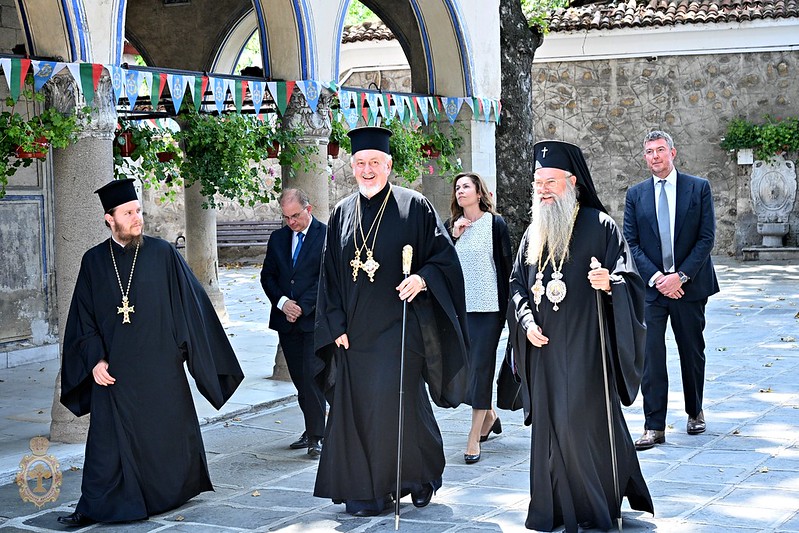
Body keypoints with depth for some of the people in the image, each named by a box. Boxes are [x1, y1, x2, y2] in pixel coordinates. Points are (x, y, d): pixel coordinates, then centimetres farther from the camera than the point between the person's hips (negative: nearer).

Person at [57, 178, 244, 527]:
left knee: (168, 432, 11)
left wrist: (199, 352, -1)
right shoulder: (94, 261, 3)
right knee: (109, 439, 0)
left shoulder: (163, 255, -2)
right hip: (114, 370, 1)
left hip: (159, 367, 0)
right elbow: (83, 318, 4)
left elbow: (189, 303, 1)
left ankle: (177, 490, 32)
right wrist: (95, 359, -7)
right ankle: (95, 507, 7)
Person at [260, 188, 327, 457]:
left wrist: (302, 306, -15)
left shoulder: (326, 236, -6)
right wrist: (282, 302, -5)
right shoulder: (278, 238, 12)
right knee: (300, 380, 10)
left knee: (311, 378, -10)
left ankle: (316, 436, -4)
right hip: (287, 322, 5)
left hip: (314, 320, -5)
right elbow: (267, 276, 12)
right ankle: (311, 430, 20)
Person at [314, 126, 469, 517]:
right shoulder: (342, 214, 12)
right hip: (354, 332, 4)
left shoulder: (414, 206, 0)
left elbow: (445, 257, -1)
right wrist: (336, 326, 4)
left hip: (399, 328, -4)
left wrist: (423, 278, -21)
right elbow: (330, 275, 12)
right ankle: (366, 489, 14)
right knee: (357, 408, 4)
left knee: (395, 403, -10)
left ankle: (420, 477, 11)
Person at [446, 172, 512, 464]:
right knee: (465, 365, 6)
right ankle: (489, 414, 31)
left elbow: (507, 264, -1)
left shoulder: (495, 223, -1)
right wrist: (453, 236, -6)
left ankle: (474, 436, -4)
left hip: (489, 306, -5)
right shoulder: (451, 226, 11)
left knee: (481, 366, -6)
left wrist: (508, 303, -5)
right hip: (460, 306, 5)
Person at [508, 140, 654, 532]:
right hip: (545, 349, 5)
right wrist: (526, 322, 1)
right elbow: (517, 284, 17)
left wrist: (610, 283, -27)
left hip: (586, 348, -5)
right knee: (551, 424, 7)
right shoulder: (534, 233, 13)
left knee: (587, 423, -5)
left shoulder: (599, 226, -3)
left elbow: (630, 279, -5)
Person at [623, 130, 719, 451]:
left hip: (689, 284, 0)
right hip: (650, 287, 0)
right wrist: (656, 278, -11)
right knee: (650, 355, -7)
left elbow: (706, 237, -4)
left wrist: (680, 276, -13)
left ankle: (695, 412, 32)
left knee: (692, 352, 12)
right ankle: (654, 427, -4)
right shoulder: (635, 194, 6)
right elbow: (631, 243, 2)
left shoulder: (698, 188, 1)